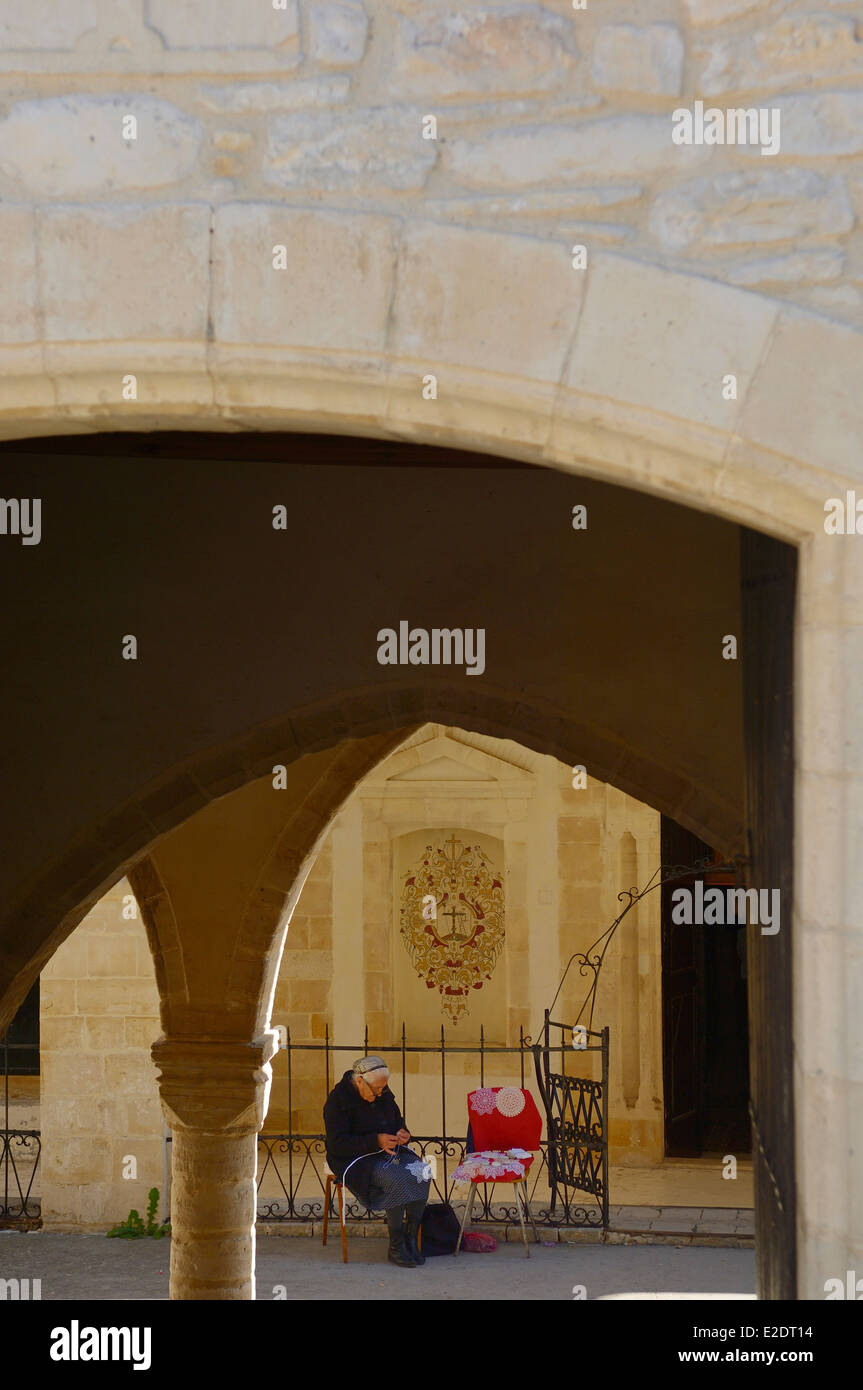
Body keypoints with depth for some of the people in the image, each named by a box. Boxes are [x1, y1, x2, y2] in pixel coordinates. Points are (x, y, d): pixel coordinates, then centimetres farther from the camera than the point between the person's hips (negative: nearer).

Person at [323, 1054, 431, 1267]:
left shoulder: (384, 1095, 10)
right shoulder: (338, 1100, -11)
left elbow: (398, 1122, 24)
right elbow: (337, 1145, -16)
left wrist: (403, 1135, -2)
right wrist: (376, 1141, -24)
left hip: (388, 1152, 7)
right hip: (354, 1160, -6)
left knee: (421, 1173, -23)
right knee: (397, 1179, -34)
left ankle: (411, 1239, -18)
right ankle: (396, 1247, -25)